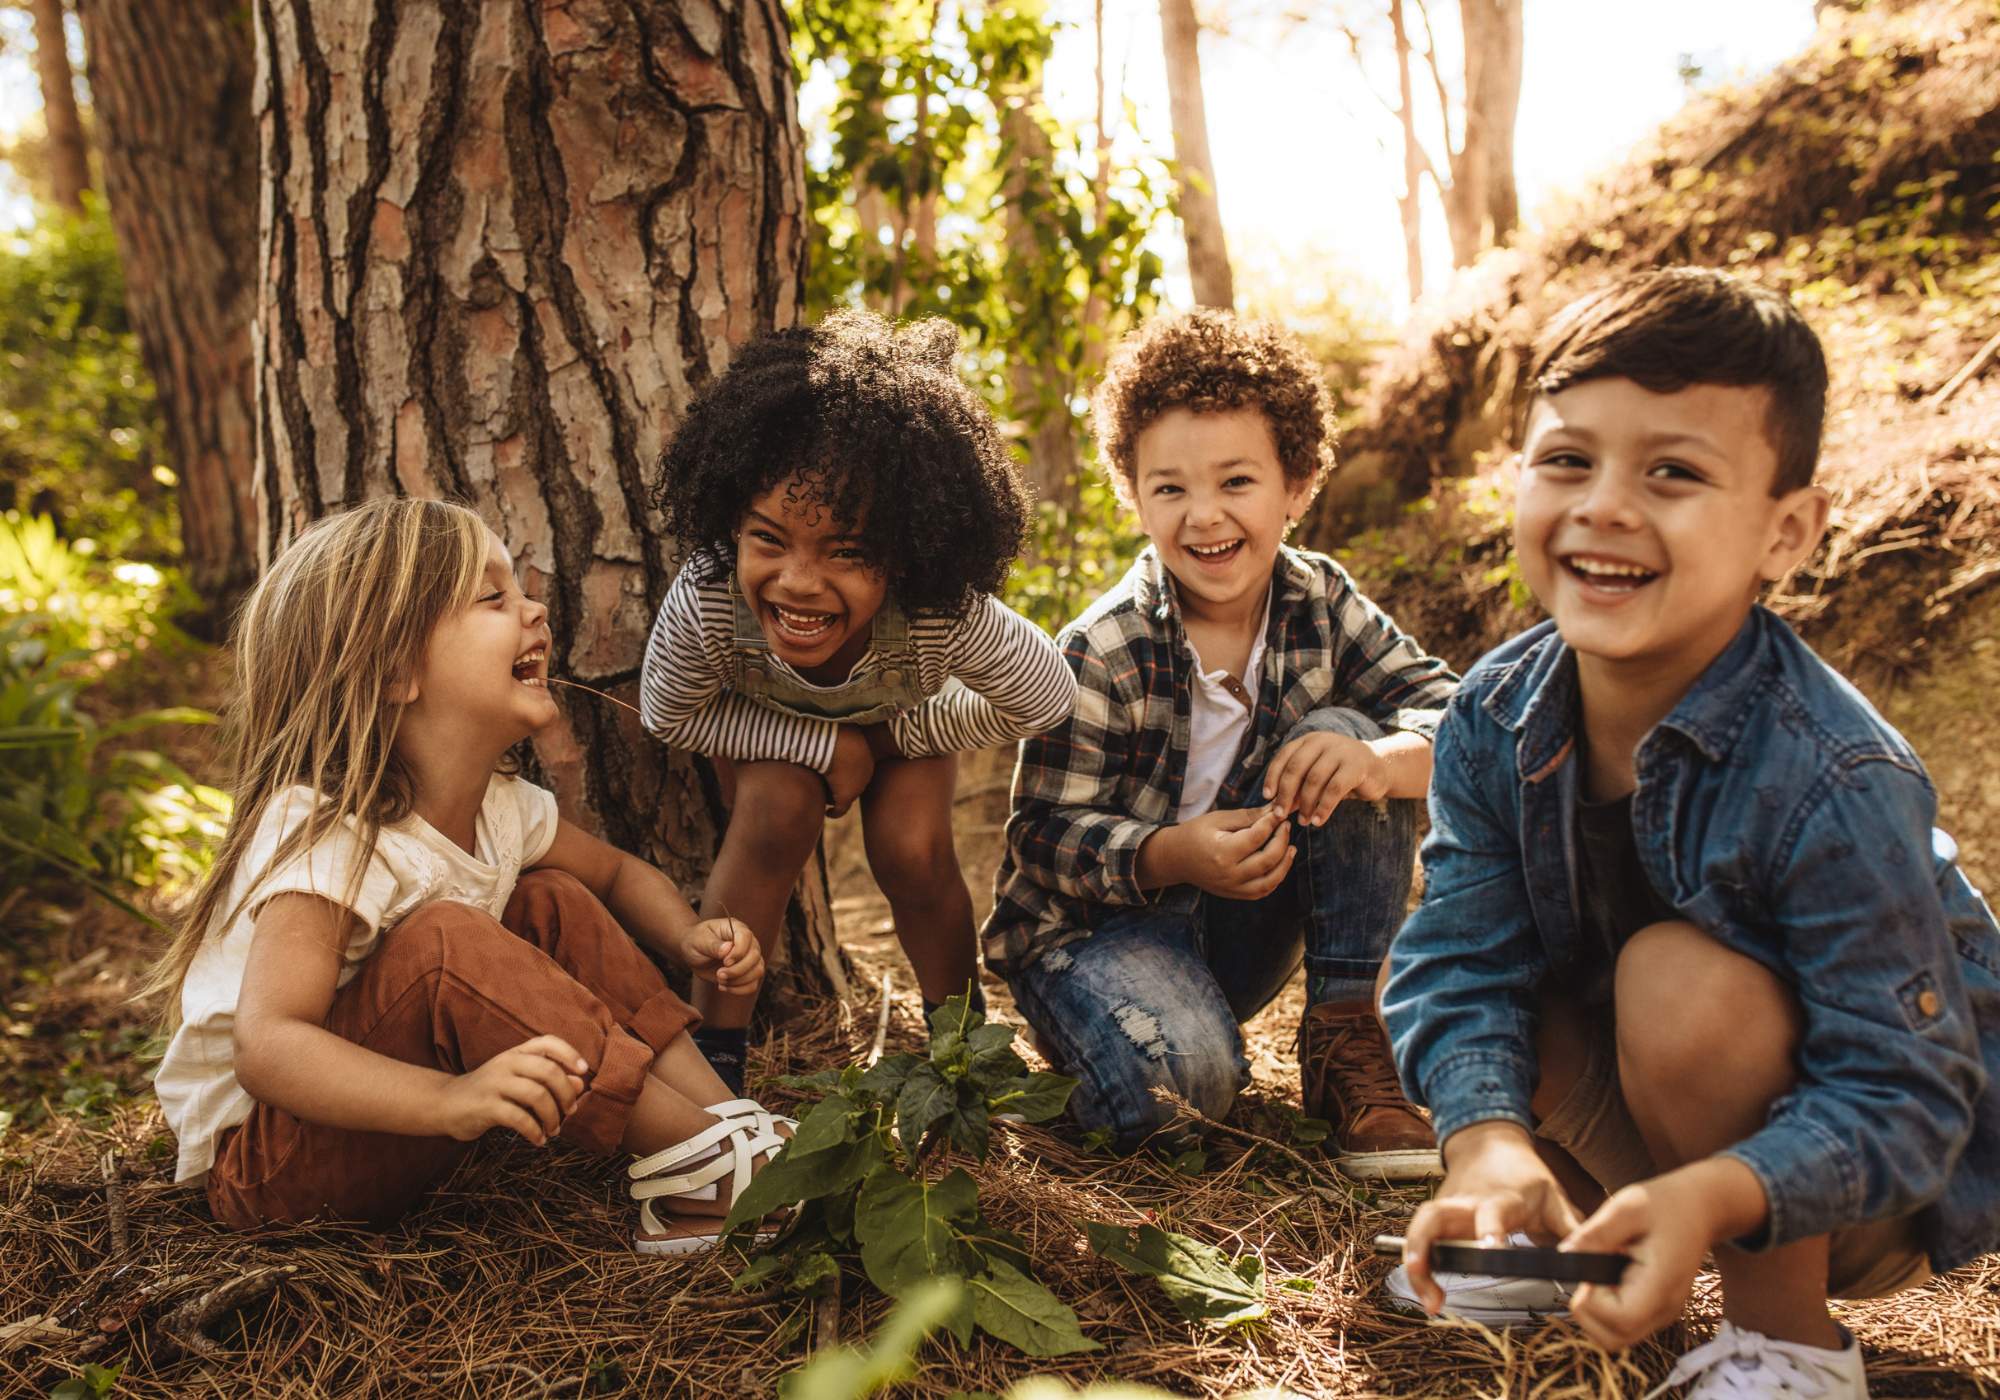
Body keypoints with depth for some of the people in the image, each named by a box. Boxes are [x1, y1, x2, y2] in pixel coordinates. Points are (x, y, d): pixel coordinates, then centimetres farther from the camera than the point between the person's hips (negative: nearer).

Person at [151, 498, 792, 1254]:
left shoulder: (502, 807, -4)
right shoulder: (324, 838, -29)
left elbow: (618, 872, 14)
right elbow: (267, 1048, -38)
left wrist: (689, 938, -8)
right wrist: (449, 1099, -53)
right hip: (259, 1158, -8)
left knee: (556, 903, -3)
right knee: (442, 942, -32)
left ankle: (724, 1112, -10)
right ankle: (703, 1163, -25)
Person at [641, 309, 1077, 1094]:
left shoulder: (947, 615, -44)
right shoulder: (704, 604, -43)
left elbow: (1046, 701, -23)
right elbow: (669, 714, -22)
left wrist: (894, 736, -18)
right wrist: (825, 745, -28)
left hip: (904, 716, 1)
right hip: (768, 726, 0)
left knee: (912, 851, -18)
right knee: (778, 814, -26)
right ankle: (715, 1046, -10)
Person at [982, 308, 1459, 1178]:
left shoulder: (1320, 604, -6)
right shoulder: (1101, 655, -19)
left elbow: (1451, 713, -12)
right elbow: (1046, 838, -17)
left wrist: (1377, 761, -36)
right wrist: (1175, 854, -37)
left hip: (1240, 926, 5)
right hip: (1093, 922, -5)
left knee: (1342, 734, -18)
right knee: (1182, 1078, -36)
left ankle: (1348, 1039, -13)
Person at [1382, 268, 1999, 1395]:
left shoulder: (1833, 786, -31)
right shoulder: (1497, 720, -14)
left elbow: (1901, 1099, -29)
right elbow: (1467, 959, -17)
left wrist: (1713, 1196, -47)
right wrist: (1491, 1144, -37)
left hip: (1875, 1188, -4)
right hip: (1669, 1147, 5)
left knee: (1679, 977, -32)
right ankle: (1578, 1222, 9)